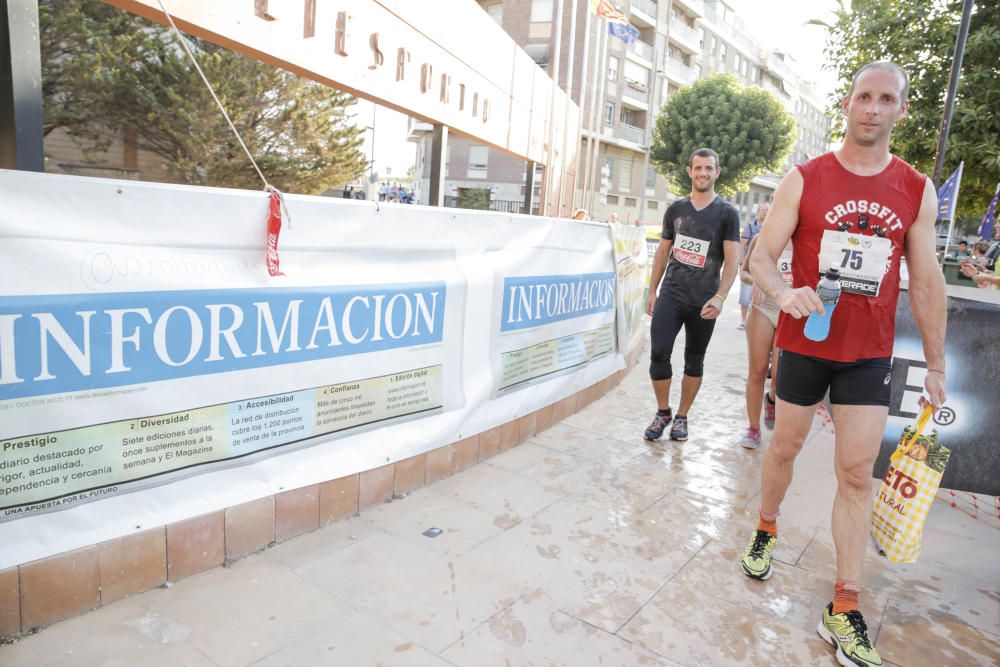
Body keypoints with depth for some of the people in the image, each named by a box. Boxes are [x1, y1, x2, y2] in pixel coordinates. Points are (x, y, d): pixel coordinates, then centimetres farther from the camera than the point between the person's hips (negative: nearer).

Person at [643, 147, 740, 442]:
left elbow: (731, 260, -6)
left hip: (704, 301, -1)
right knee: (659, 353, -9)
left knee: (694, 361, 8)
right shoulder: (675, 209, 8)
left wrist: (719, 297, -18)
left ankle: (681, 416, 24)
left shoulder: (726, 213, 0)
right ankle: (663, 412, 11)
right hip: (671, 294, 2)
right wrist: (652, 291, 10)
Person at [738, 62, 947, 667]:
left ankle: (845, 610, 11)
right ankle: (766, 530, 40)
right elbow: (762, 258, -5)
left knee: (858, 473, 1)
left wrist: (936, 365, 5)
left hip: (870, 355, 1)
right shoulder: (804, 180, -4)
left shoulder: (918, 191, 2)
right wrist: (783, 292, -28)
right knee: (786, 446, 12)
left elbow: (926, 282, 5)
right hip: (804, 342, -1)